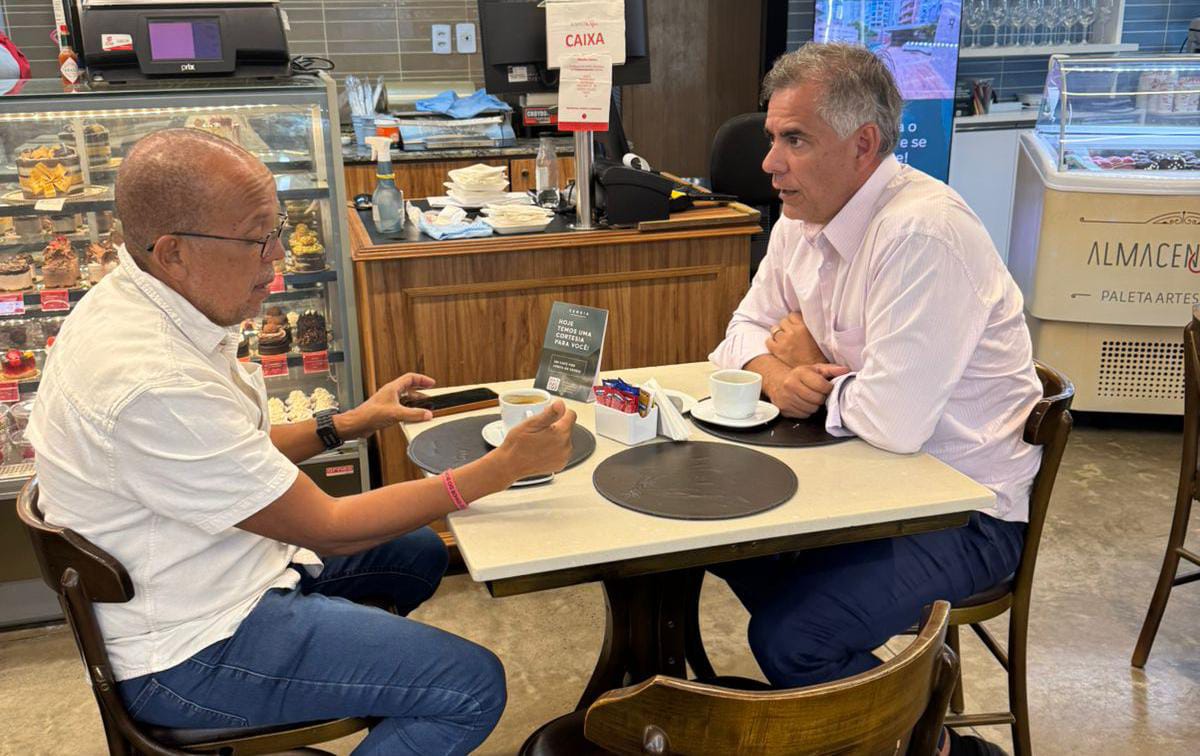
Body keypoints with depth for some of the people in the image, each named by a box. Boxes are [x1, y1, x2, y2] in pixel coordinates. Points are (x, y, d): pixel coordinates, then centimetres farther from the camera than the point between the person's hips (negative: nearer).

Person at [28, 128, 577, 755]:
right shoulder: (152, 384, -33)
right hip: (187, 653, -10)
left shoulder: (130, 301, -1)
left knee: (418, 553, 22)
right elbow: (328, 528, -25)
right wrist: (506, 465, -22)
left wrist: (347, 424, 7)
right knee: (472, 685, -14)